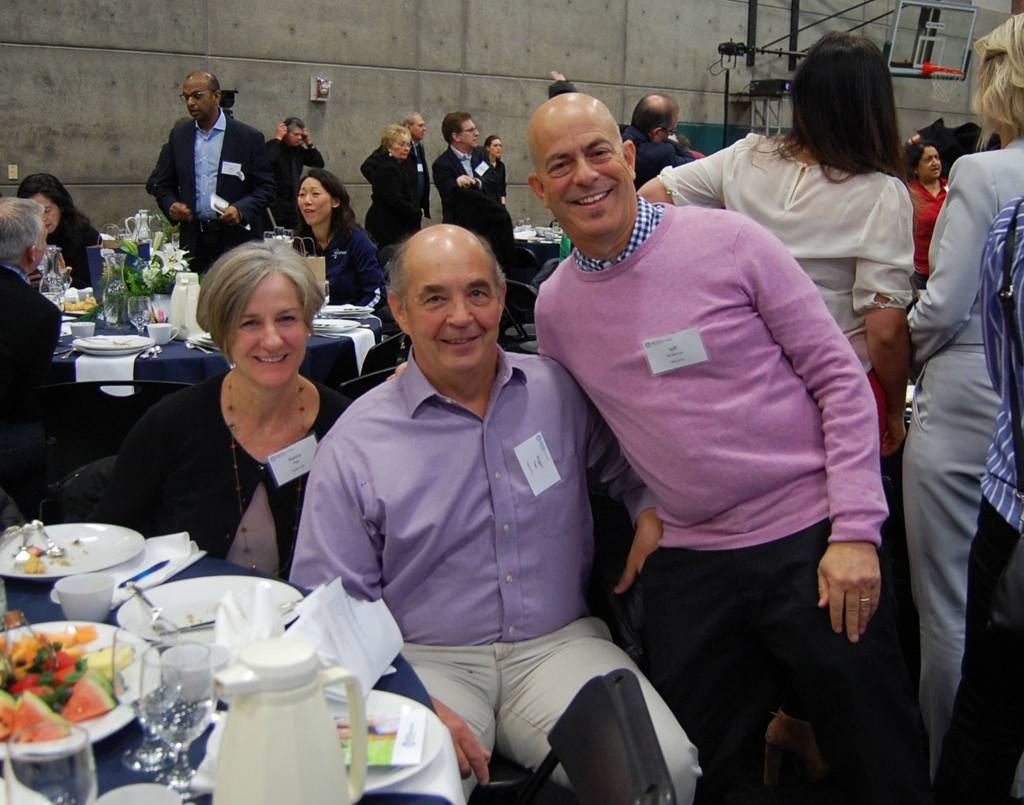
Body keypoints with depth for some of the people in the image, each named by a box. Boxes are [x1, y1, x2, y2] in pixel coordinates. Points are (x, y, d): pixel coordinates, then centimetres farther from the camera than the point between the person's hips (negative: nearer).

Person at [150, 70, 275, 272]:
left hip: (235, 239, -3)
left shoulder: (248, 137, 1)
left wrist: (240, 210, -16)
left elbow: (266, 187, 0)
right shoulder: (179, 135, 12)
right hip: (193, 239, 3)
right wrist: (171, 205, -4)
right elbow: (162, 183, 17)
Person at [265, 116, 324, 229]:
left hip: (294, 202, 7)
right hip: (275, 203, -6)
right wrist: (277, 138, -19)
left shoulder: (298, 149, 11)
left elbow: (319, 164, 11)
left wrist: (309, 143, 2)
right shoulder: (273, 146, -8)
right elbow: (269, 160, -31)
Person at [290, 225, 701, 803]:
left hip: (559, 643, 3)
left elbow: (629, 466, 26)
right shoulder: (354, 446, -2)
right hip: (427, 659, -2)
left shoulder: (559, 391, 7)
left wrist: (651, 511, 3)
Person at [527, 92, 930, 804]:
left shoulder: (728, 241, -8)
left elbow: (840, 378, -6)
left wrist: (855, 530, -12)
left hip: (811, 540, -3)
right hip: (688, 562, 4)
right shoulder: (554, 306, 5)